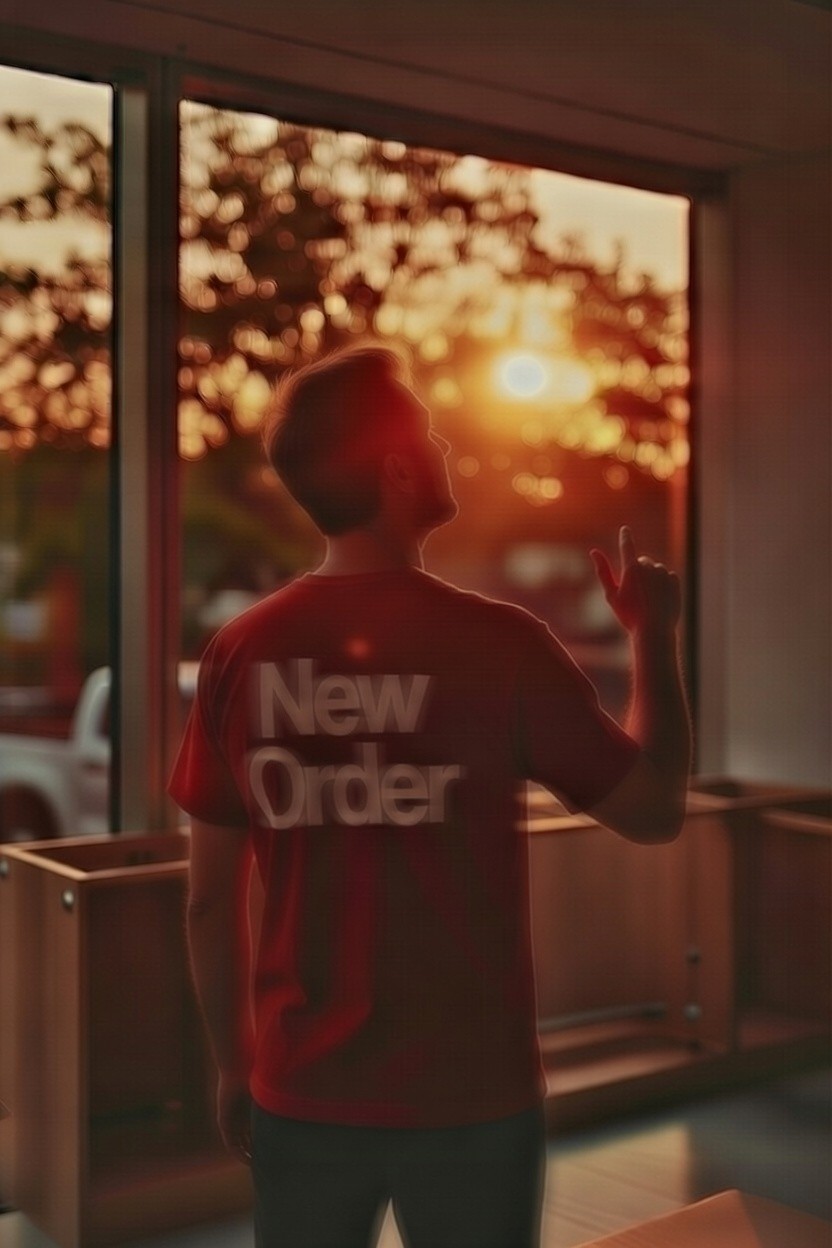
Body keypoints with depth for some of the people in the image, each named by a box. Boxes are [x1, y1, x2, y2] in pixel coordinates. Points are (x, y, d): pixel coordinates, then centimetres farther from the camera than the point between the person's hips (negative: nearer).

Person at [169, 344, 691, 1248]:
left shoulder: (240, 653, -6)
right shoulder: (498, 644, -14)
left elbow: (210, 900, 0)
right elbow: (655, 811, -3)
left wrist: (233, 1064, 13)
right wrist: (653, 633, 9)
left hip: (303, 1096, 2)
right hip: (469, 1098, -2)